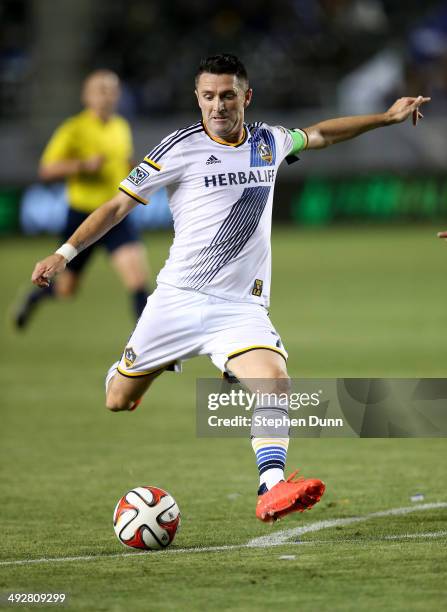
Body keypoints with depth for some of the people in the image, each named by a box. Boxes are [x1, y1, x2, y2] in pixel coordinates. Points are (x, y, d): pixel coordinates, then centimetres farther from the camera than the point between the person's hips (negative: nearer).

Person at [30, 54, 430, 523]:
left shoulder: (268, 142, 9)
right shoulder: (181, 148, -4)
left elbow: (320, 134, 31)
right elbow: (120, 205, -1)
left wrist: (387, 117, 33)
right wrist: (65, 252, -9)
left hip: (242, 305, 2)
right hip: (178, 298, -2)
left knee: (274, 379, -25)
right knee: (118, 402, 1)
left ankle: (272, 491, -37)